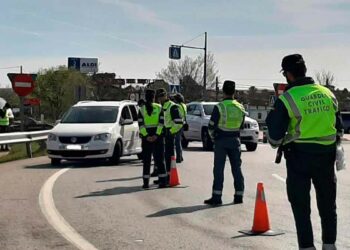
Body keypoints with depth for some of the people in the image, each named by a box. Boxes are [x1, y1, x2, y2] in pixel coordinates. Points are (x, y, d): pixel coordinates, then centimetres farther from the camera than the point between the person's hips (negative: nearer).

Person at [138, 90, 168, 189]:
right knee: (159, 159, 5)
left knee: (146, 160, 5)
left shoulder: (142, 109, 1)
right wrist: (157, 135, -12)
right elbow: (161, 122, -8)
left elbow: (140, 124, -8)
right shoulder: (159, 107, 1)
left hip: (146, 137, 0)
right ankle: (163, 181, 2)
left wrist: (146, 136, -11)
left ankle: (146, 182, 3)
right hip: (157, 135, 0)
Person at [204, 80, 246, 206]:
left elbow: (211, 126, -8)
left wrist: (213, 137, 9)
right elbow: (241, 125, 13)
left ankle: (217, 196, -3)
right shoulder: (240, 107, 3)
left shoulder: (219, 107, -12)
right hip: (235, 140, 4)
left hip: (221, 140, -4)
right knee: (236, 168, 10)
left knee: (219, 169, -1)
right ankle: (239, 195, 12)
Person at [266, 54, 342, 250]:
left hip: (299, 157, -4)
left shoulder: (286, 99, -12)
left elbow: (275, 140, -10)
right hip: (326, 156, 4)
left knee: (301, 207, 7)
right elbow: (338, 130, 10)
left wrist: (272, 115, 5)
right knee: (328, 205, 18)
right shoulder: (328, 94, 2)